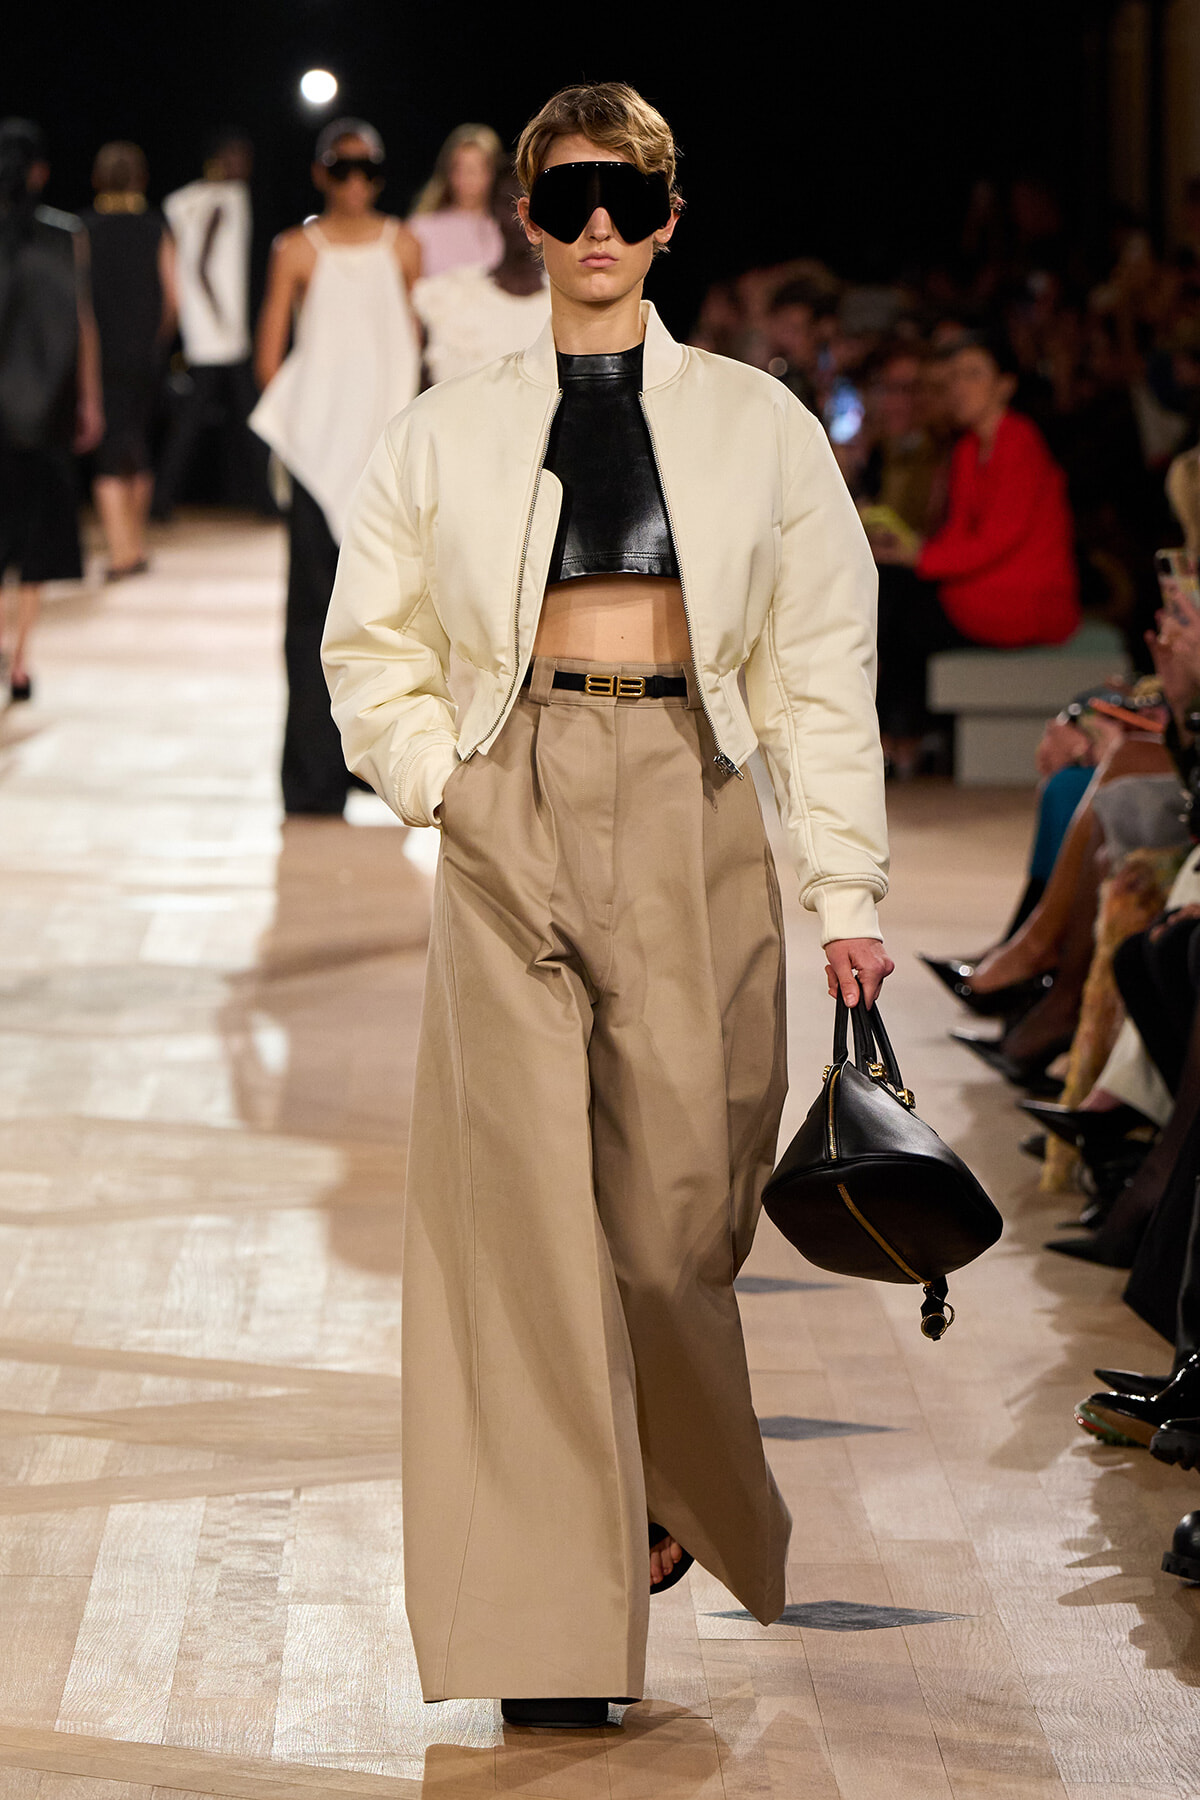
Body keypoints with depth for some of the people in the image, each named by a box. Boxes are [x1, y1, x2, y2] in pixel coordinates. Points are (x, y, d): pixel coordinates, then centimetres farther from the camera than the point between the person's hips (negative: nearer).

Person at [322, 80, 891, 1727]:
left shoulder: (756, 422, 9)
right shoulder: (451, 430, 11)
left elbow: (822, 666, 8)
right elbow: (371, 644, 15)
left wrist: (846, 890, 2)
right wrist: (438, 780, -2)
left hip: (692, 816, 0)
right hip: (511, 818, 0)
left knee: (680, 1187, -2)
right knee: (523, 1192, -6)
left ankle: (675, 1498, 28)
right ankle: (553, 1615, -2)